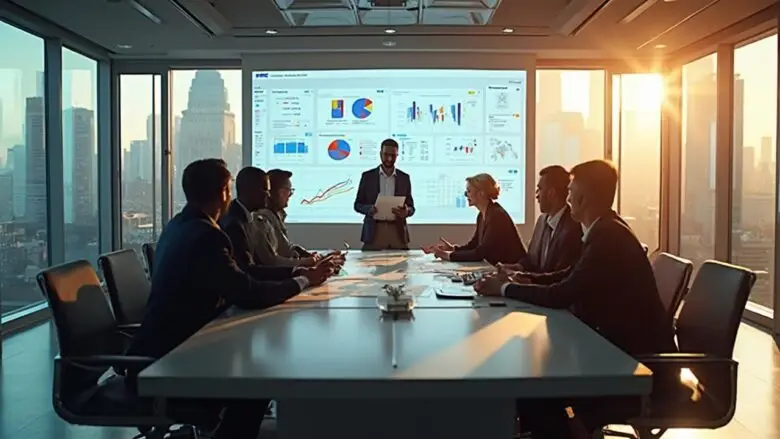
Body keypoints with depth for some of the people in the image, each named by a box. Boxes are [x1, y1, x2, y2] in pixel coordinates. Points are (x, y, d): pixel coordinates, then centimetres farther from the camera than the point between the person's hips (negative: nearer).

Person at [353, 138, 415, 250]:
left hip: (397, 232, 1)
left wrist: (406, 211, -14)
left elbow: (411, 207, 10)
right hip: (374, 232, -1)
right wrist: (369, 209, -16)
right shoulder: (367, 176, 5)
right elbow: (358, 204, 6)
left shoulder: (404, 178, 9)